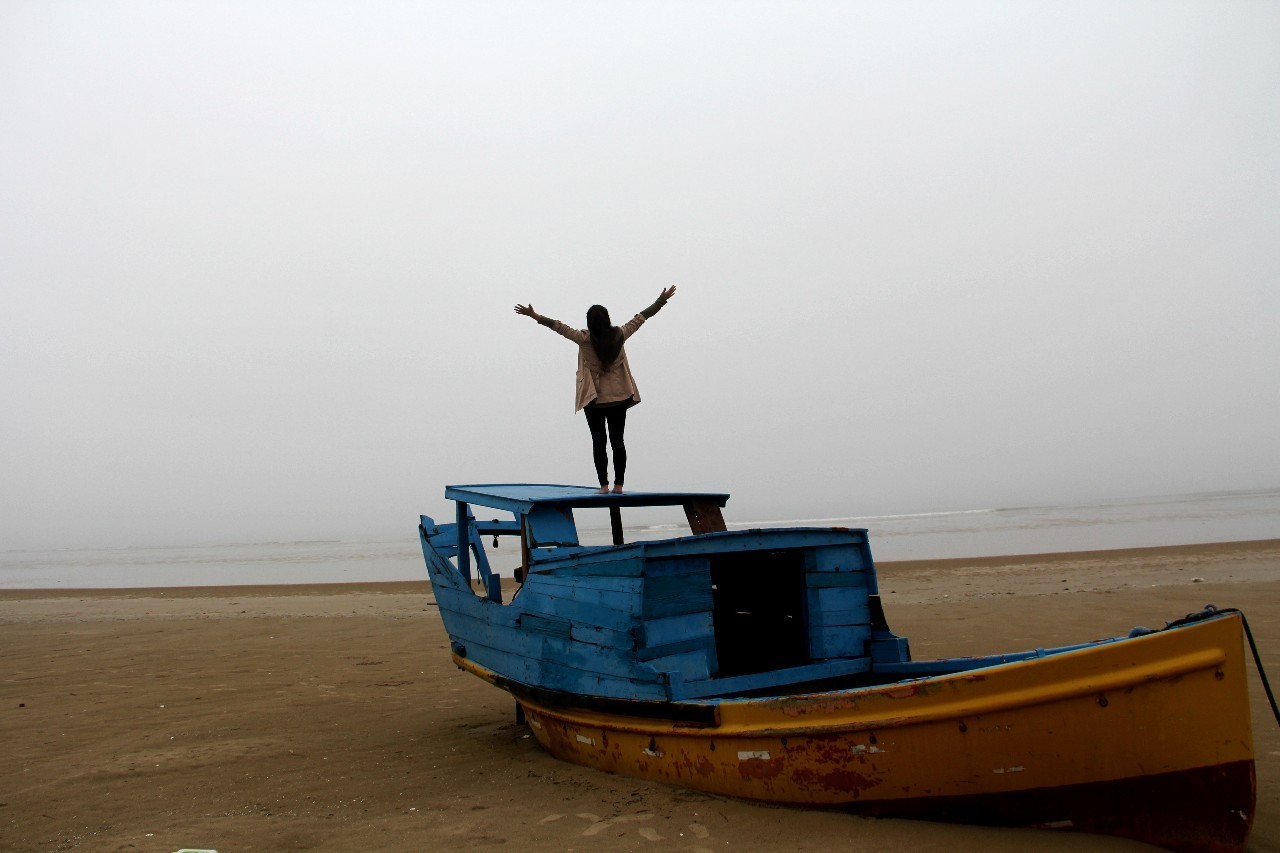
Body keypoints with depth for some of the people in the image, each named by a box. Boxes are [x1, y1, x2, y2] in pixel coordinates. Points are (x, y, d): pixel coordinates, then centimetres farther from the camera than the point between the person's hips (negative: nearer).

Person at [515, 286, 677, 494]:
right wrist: (662, 300, 15)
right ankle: (619, 484, 7)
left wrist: (535, 316, -2)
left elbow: (559, 326, -8)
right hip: (619, 397, 3)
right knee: (617, 440, 7)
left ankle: (604, 485, 0)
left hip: (594, 399, -2)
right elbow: (641, 317, 5)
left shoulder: (585, 338, -12)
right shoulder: (619, 335, -4)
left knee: (599, 442, 3)